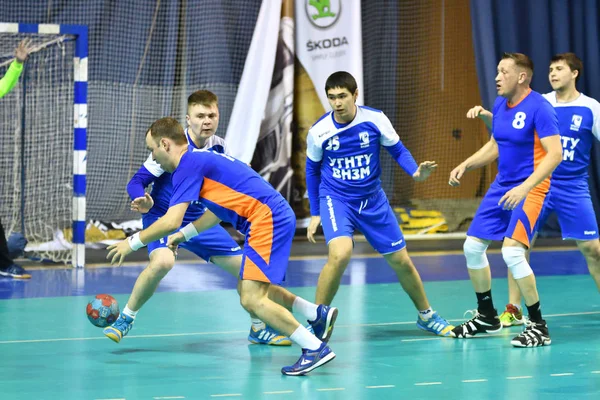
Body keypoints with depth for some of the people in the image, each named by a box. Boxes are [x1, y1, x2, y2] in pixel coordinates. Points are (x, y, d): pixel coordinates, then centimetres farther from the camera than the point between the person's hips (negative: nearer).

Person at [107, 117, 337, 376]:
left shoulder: (188, 165, -9)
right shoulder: (200, 160, 20)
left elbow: (170, 222, -15)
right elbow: (217, 211, 32)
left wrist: (132, 242, -2)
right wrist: (183, 235, 34)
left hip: (267, 219, -10)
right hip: (275, 218, 10)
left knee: (251, 300, -13)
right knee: (249, 290, 20)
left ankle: (315, 348, -12)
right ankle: (318, 314, 22)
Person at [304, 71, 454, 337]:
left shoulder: (375, 120, -13)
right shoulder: (318, 132, -12)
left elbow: (397, 150, 3)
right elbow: (312, 170, 5)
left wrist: (416, 172, -17)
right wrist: (315, 214, 7)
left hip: (372, 200, 2)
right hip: (336, 200, -2)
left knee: (400, 261, 8)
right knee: (340, 254, -29)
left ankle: (426, 316, 33)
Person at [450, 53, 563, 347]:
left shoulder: (539, 108, -18)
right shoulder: (500, 105, 7)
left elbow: (554, 153, -25)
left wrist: (524, 188, -33)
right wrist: (465, 165, 8)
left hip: (530, 188, -9)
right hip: (502, 185, 9)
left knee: (512, 251, -23)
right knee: (472, 246, 9)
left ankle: (538, 327, -10)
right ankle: (486, 317, 29)